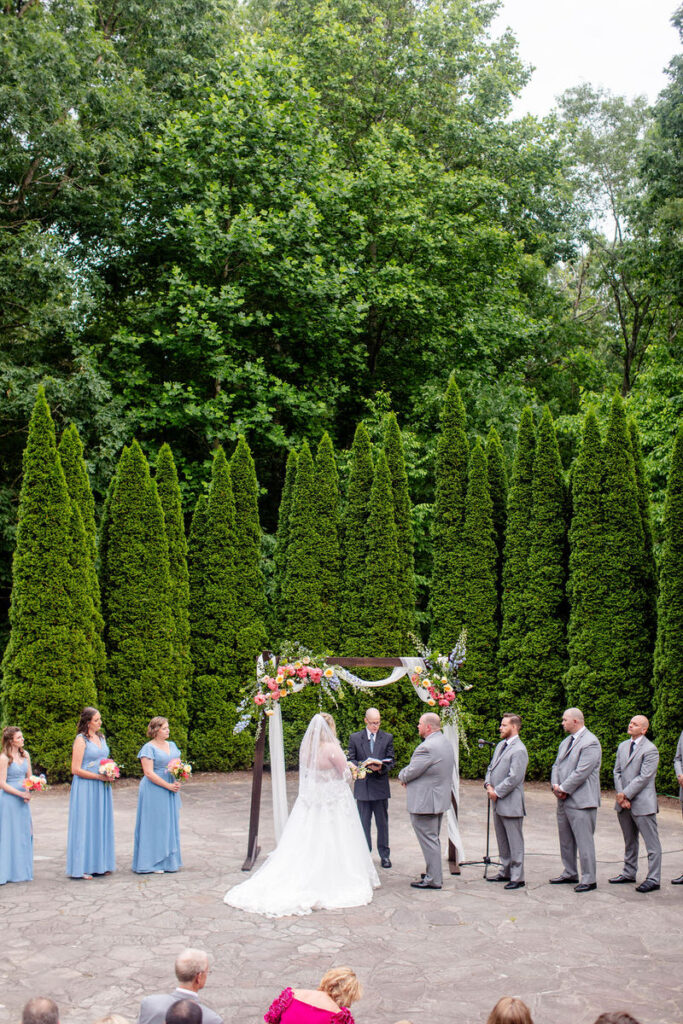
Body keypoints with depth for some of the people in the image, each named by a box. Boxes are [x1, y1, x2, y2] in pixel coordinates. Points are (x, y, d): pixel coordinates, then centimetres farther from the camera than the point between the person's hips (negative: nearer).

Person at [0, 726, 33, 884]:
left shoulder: (25, 755, 8)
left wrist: (28, 793, -2)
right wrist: (21, 793, -16)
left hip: (23, 800, 6)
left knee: (24, 834, 9)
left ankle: (21, 871, 18)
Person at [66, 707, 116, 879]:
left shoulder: (101, 737, 13)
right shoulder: (81, 740, -10)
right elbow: (76, 769, -14)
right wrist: (99, 776, -17)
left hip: (102, 787, 7)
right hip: (86, 787, -7)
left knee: (101, 824, 9)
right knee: (85, 825, -3)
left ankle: (100, 864, 17)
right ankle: (83, 867, 3)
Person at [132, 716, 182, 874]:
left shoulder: (172, 745, 13)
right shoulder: (149, 748, -10)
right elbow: (149, 773, -17)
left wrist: (177, 782, -4)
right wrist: (168, 786, -17)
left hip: (171, 790, 7)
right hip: (154, 792, -7)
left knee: (171, 824, 10)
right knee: (155, 825, -3)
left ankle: (169, 861, 19)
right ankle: (153, 863, 4)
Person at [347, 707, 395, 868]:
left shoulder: (387, 738, 5)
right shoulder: (355, 738, 4)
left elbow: (391, 761, 4)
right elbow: (351, 761, 2)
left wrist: (381, 767, -18)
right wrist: (365, 765, -16)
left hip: (381, 786, 0)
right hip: (362, 786, 0)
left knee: (382, 822, 7)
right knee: (364, 822, 5)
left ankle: (384, 855, 17)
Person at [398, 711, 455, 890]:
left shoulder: (427, 748, -24)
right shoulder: (446, 743, 9)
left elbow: (410, 773, -19)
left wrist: (402, 776, 3)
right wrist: (407, 776, 8)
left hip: (424, 802, -10)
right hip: (440, 799, 10)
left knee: (429, 840, -1)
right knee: (433, 839, 21)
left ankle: (433, 880, 6)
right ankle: (433, 873, 32)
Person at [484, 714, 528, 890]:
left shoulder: (519, 750, -16)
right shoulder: (501, 745, 13)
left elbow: (514, 778, -21)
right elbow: (491, 767, 18)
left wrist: (497, 792, -15)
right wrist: (488, 785, 0)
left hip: (511, 804, -9)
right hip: (498, 803, 9)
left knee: (515, 842, 0)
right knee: (502, 840, 18)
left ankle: (517, 877, 6)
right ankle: (505, 872, 29)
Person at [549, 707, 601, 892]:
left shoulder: (590, 743, -14)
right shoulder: (566, 742, 16)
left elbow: (581, 772, -20)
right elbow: (557, 765, 17)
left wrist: (564, 789, -14)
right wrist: (555, 785, -1)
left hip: (581, 801, -9)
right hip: (564, 800, 9)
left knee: (584, 841, -5)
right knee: (566, 840, 16)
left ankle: (589, 880, 1)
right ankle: (569, 873, 28)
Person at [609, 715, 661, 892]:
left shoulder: (650, 750, -11)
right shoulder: (622, 746, 13)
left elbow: (644, 778, -16)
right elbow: (617, 771, 10)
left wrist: (625, 794, -15)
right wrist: (620, 795, -3)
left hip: (643, 803, -7)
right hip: (624, 804, 7)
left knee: (652, 843, -2)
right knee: (629, 841, 18)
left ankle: (653, 879, 3)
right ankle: (629, 873, 29)